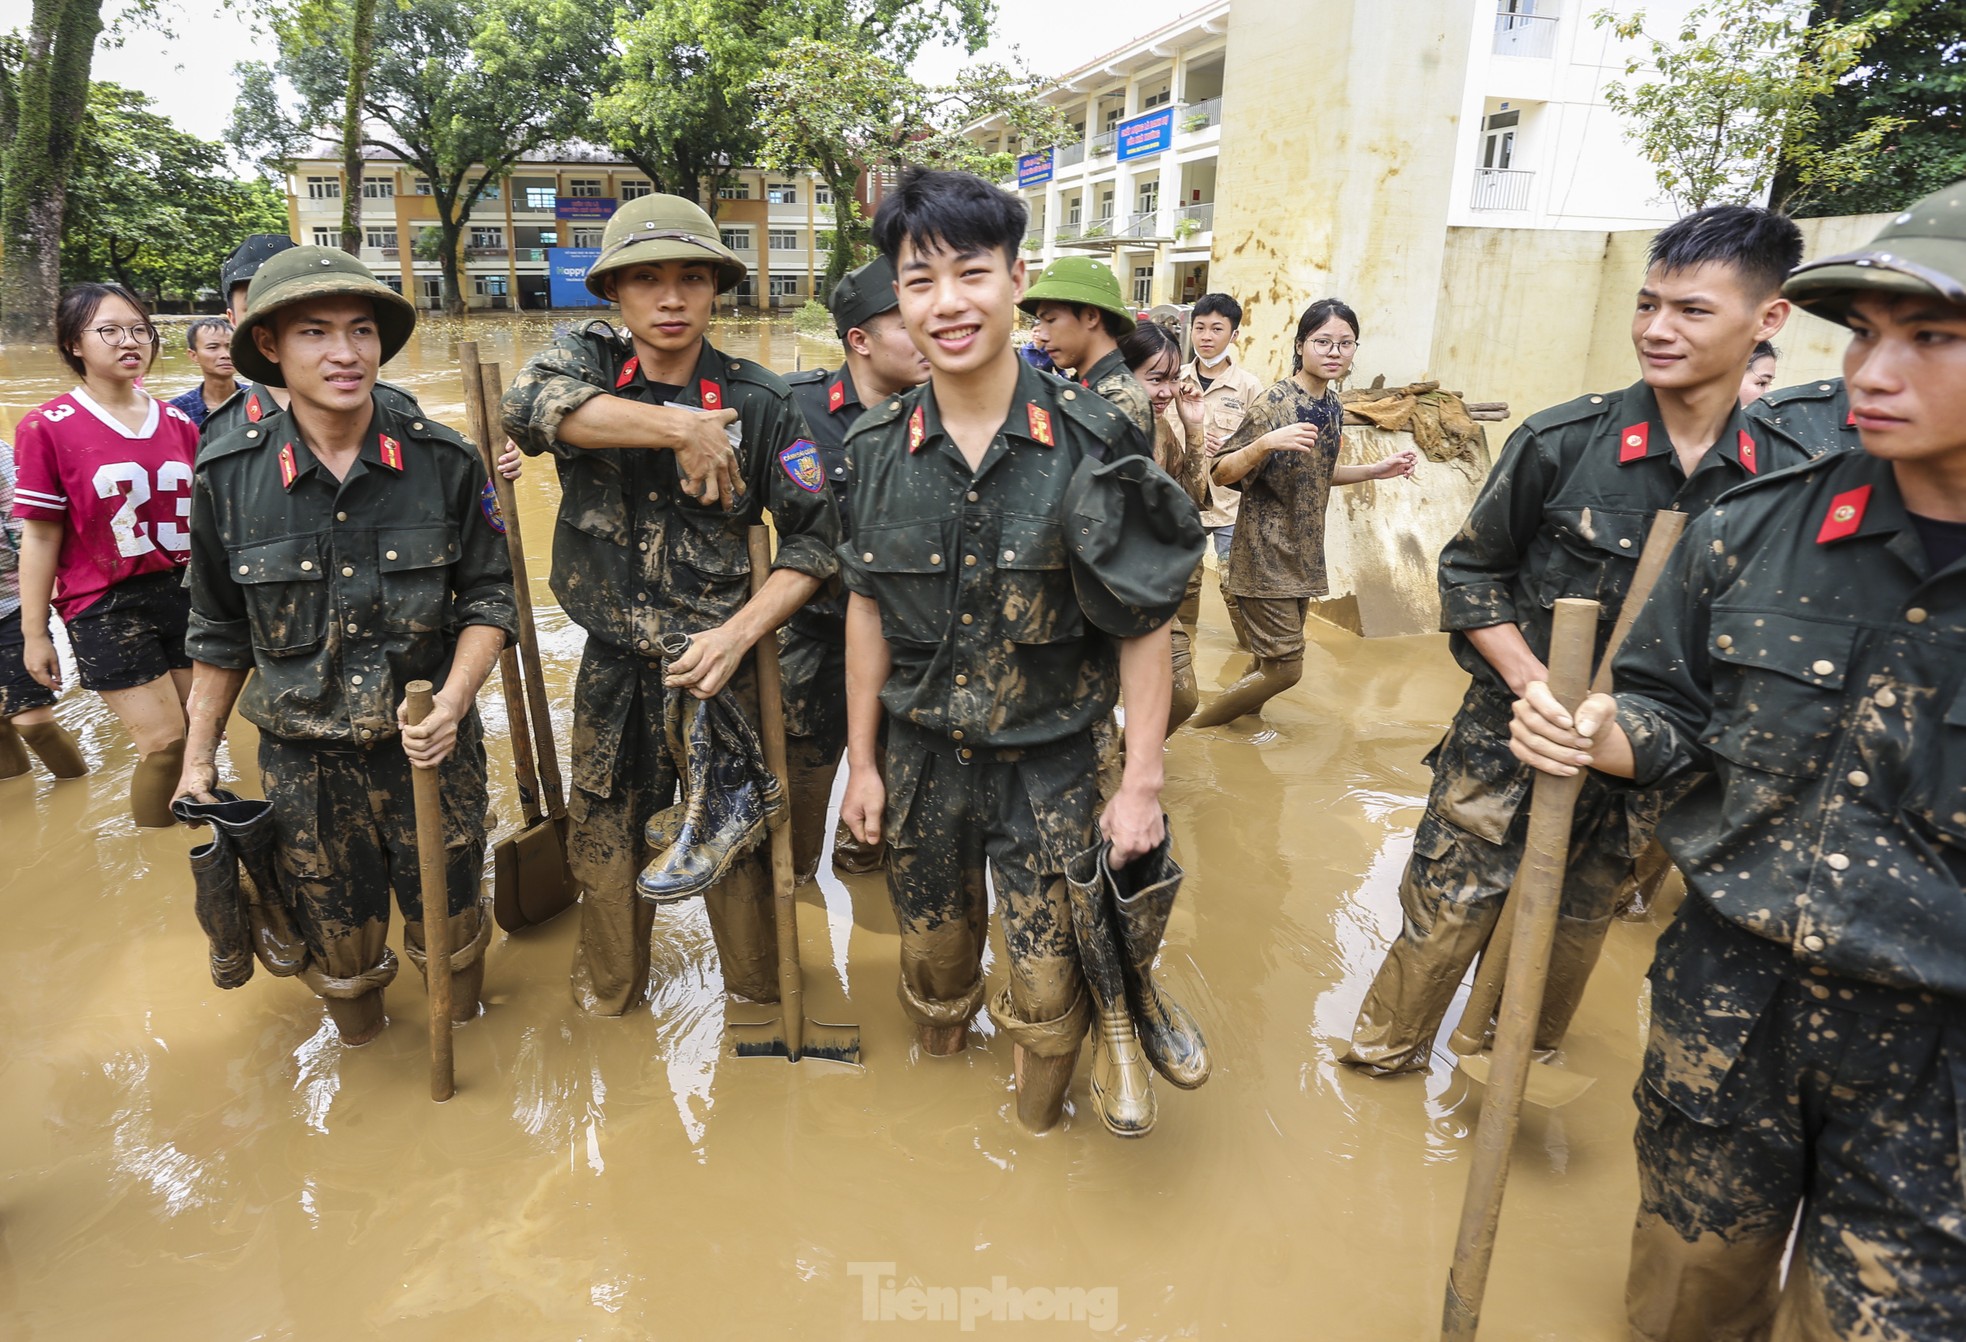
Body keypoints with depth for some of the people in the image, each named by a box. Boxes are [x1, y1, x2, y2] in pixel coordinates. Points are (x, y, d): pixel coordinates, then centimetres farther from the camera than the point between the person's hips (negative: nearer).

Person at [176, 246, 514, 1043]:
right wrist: (199, 755, 9)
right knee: (338, 943, 17)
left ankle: (459, 1027, 46)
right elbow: (220, 634, 5)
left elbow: (488, 597, -3)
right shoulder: (228, 476, -7)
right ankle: (357, 1032, 48)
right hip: (304, 759, 1)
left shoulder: (444, 462, -9)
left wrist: (453, 700, -18)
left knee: (447, 929, 15)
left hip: (430, 744, 0)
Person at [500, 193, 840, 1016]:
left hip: (718, 664, -2)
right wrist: (680, 426, -30)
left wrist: (740, 632, -18)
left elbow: (815, 536, -6)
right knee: (606, 844, 18)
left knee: (737, 848, 11)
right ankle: (607, 1003, 42)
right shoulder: (588, 362, -3)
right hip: (611, 669, 2)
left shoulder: (758, 400, -6)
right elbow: (527, 405, -27)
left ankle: (759, 1000, 35)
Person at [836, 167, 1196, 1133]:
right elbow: (868, 608, 4)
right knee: (932, 959, 21)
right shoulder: (877, 448, -4)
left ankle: (1036, 1128, 39)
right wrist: (861, 761, 5)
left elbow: (1144, 624, -10)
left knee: (1048, 987, 9)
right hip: (921, 758, 3)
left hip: (1048, 765, -3)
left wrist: (1142, 783, -12)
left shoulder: (1091, 444, -14)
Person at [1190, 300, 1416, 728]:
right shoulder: (1274, 405, -17)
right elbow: (1220, 473, -19)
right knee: (1284, 668, -5)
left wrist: (1376, 470, 10)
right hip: (1266, 555, -8)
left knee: (1272, 661, 14)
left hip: (1302, 554, 8)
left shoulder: (1332, 407, 7)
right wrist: (1265, 442, -35)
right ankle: (1196, 730, 13)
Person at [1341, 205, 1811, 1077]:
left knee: (1574, 926, 21)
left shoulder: (1783, 476, -7)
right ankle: (1384, 1055, 31)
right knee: (1443, 913, 6)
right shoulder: (1562, 441, -12)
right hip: (1508, 741, -2)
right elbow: (1470, 568, -5)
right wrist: (1533, 681, -16)